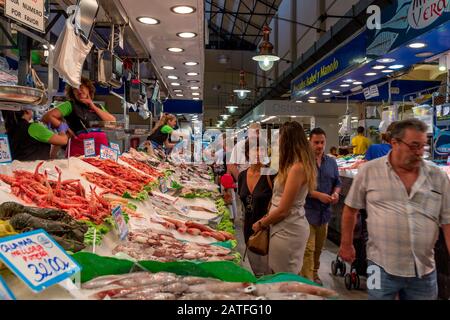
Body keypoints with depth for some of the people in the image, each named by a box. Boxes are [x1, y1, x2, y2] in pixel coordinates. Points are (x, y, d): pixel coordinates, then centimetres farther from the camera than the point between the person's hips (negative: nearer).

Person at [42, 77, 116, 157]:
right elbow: (47, 117, -1)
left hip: (101, 145, 3)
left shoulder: (98, 107, 20)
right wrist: (67, 130, 0)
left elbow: (113, 121, 5)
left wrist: (94, 107, 6)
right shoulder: (70, 105, 9)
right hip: (81, 144, -3)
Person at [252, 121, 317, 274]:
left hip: (287, 230, -9)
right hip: (291, 226, 9)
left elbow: (283, 210, -18)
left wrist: (261, 224, -4)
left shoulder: (297, 168, -20)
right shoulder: (300, 165, 10)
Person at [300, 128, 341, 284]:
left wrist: (336, 193, -5)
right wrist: (318, 195, -21)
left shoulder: (331, 162, 10)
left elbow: (337, 182, 16)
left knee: (319, 247, 19)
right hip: (307, 211, -6)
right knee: (308, 249, -6)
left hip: (324, 211, 6)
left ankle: (314, 274, 37)